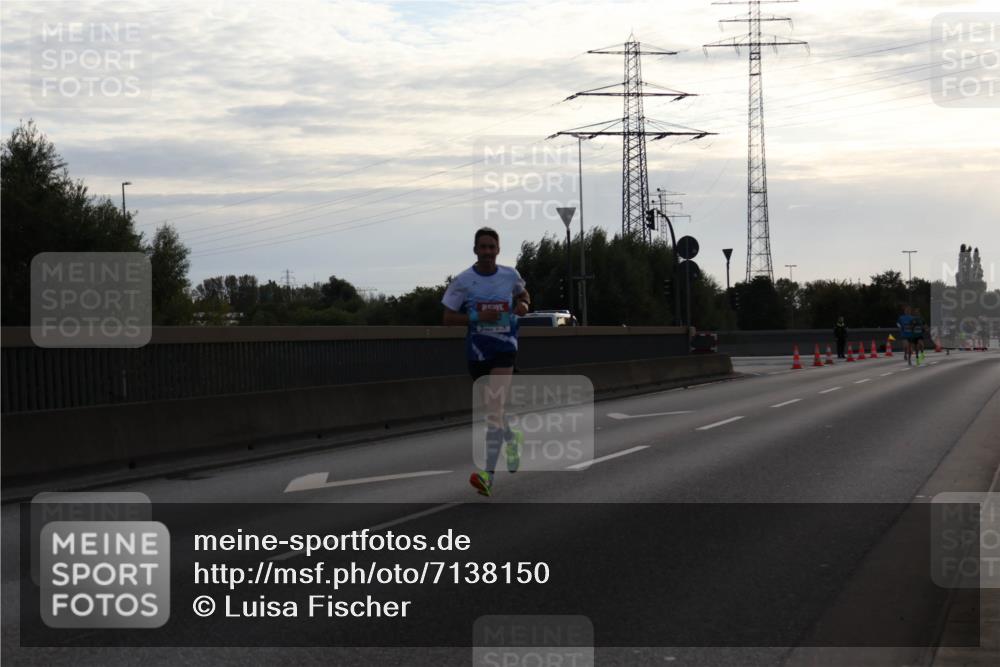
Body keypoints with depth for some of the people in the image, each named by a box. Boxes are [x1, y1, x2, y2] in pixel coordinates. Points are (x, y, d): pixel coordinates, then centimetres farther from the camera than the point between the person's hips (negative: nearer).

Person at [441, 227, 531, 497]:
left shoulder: (510, 275, 1)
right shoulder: (463, 281, -5)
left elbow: (523, 295, 22)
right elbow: (448, 318, -3)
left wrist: (523, 305, -1)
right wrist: (477, 316, -18)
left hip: (504, 349, -2)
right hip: (476, 351, 2)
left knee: (494, 406, -16)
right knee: (493, 407, 16)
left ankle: (489, 474, -22)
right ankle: (512, 439, 50)